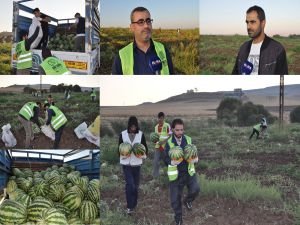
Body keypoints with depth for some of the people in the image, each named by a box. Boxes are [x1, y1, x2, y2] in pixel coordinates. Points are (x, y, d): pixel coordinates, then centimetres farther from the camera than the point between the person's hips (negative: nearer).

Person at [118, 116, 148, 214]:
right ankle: (130, 206, -1)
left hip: (136, 163, 2)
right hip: (126, 163, -1)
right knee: (130, 184, -11)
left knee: (136, 185, 10)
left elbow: (145, 148, 2)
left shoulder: (141, 134, -2)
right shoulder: (123, 134, -3)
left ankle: (134, 204, 27)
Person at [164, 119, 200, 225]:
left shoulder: (188, 139, -1)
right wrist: (171, 162, -30)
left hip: (188, 171, 1)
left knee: (195, 189, -19)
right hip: (175, 174, -1)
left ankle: (188, 201, 16)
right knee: (175, 199, 4)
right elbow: (166, 158, -7)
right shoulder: (169, 142, -8)